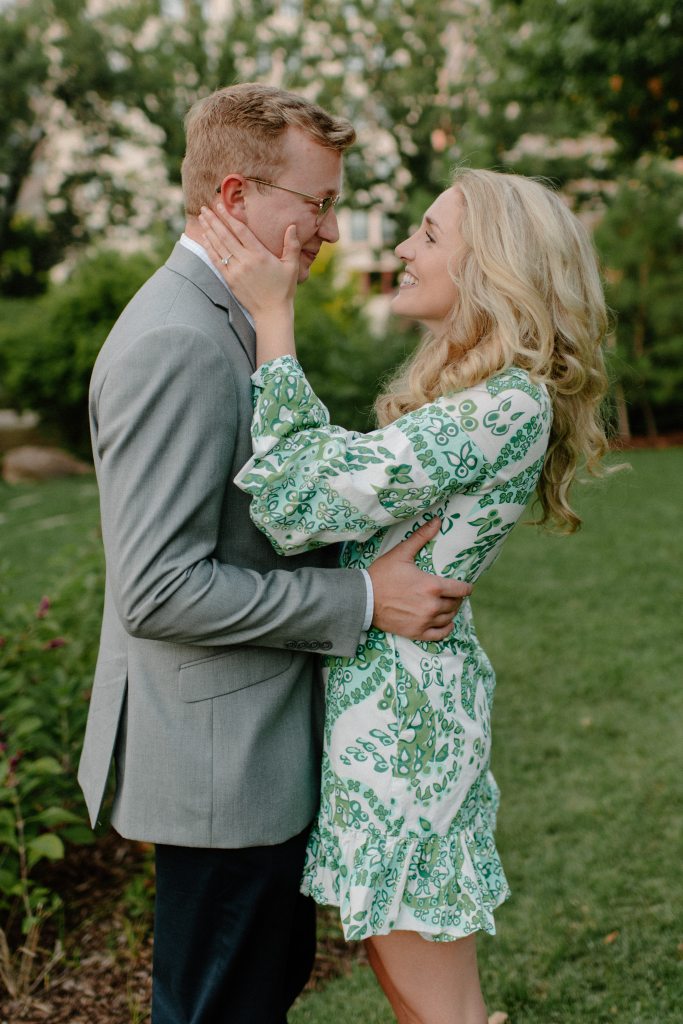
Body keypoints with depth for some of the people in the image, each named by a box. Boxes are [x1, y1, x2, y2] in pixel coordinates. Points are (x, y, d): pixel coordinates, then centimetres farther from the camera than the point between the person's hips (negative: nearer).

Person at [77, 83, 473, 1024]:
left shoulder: (221, 324, 11)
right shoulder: (176, 345, -23)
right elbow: (158, 589, -27)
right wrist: (362, 602, -22)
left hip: (253, 744, 10)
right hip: (217, 762, -10)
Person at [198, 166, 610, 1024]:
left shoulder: (509, 405, -21)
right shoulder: (460, 388, 11)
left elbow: (299, 505, -23)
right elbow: (342, 474, 8)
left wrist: (272, 317, -17)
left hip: (402, 702, -10)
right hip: (369, 687, 10)